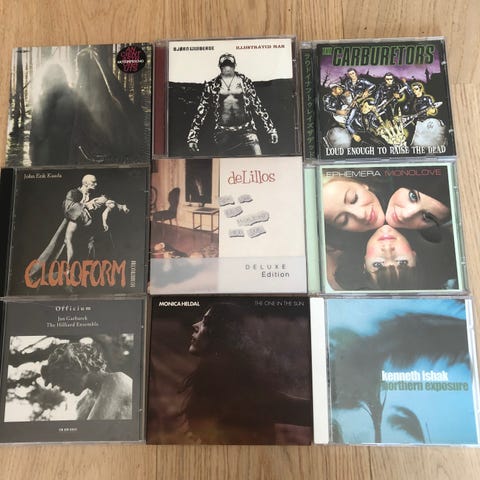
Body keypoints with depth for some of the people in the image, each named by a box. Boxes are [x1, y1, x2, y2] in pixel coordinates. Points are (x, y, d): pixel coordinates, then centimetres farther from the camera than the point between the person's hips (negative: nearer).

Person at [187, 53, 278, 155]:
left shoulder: (245, 82, 8)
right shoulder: (212, 86, 6)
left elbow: (258, 106, 11)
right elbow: (201, 111, 7)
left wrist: (271, 129, 9)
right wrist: (193, 136, 1)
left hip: (246, 130, 0)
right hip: (223, 134, 0)